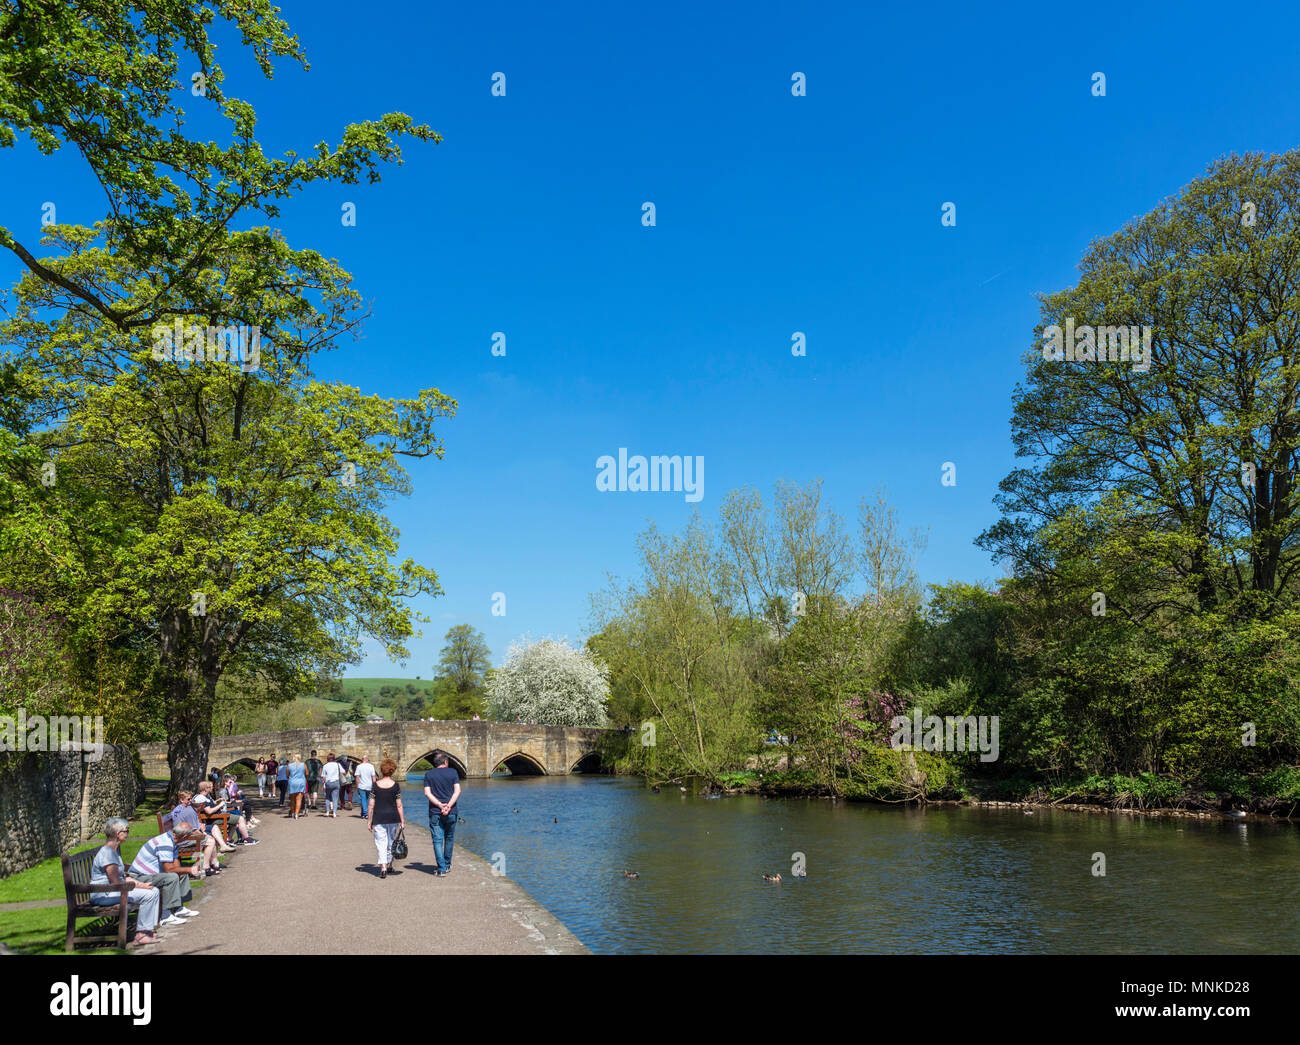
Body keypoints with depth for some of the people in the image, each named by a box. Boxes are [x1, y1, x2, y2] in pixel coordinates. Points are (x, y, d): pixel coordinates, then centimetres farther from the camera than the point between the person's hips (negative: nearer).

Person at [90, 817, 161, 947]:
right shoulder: (106, 853, -18)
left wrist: (139, 883, 6)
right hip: (104, 895, -10)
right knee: (149, 894, -22)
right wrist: (139, 886, -14)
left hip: (112, 891, 10)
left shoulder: (113, 850, 15)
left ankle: (147, 929, 4)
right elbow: (116, 882, -21)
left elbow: (122, 877, 20)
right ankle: (140, 935, -13)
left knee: (154, 891, 2)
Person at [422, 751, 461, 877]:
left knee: (437, 840, 0)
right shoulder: (453, 772, 4)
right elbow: (457, 791, -7)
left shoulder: (428, 775, 5)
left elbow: (427, 793, -6)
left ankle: (442, 869, -7)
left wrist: (440, 805, -11)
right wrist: (448, 806, -12)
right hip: (451, 813, 1)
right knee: (449, 839, 17)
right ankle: (447, 865, 27)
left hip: (435, 813, -1)